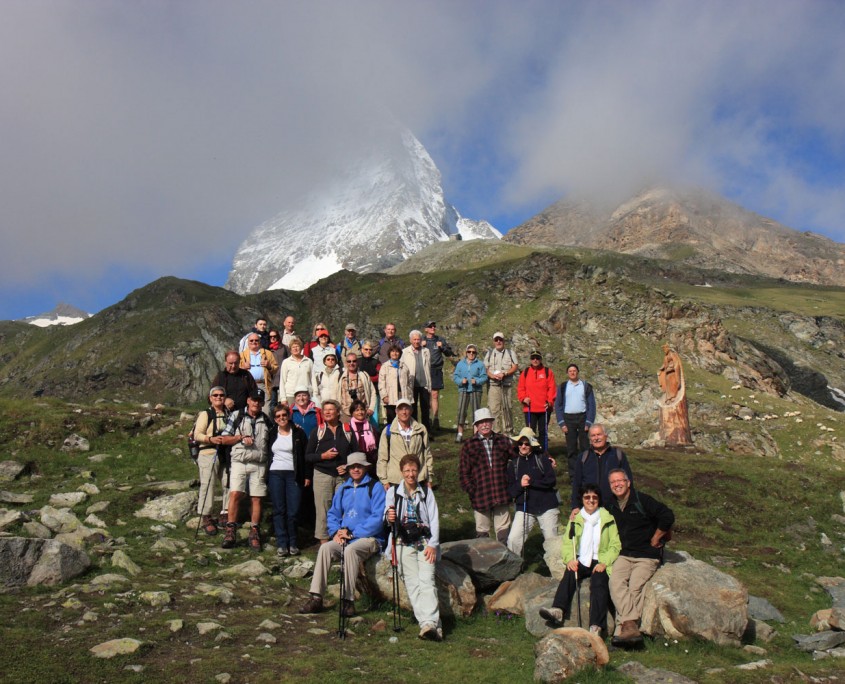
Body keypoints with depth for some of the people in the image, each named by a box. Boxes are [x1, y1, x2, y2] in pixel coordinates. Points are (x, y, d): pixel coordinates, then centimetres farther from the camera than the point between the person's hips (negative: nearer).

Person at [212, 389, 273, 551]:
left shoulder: (267, 420, 14)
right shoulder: (236, 416, 7)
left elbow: (271, 442, 21)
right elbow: (224, 439, 4)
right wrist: (241, 437, -10)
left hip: (259, 465, 2)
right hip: (239, 462, -2)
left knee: (256, 499, 1)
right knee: (235, 494, -15)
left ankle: (254, 533, 7)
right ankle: (230, 531, -9)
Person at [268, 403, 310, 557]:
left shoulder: (298, 433, 3)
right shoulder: (272, 434, 9)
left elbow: (305, 455, 4)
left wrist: (307, 476, 0)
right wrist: (265, 477, 6)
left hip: (294, 475, -1)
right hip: (275, 475, 2)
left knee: (293, 511, -3)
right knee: (279, 510, 1)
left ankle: (292, 543, 9)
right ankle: (281, 544, 5)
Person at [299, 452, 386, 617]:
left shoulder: (375, 488, -3)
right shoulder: (343, 489, 17)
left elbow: (377, 518, -12)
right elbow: (333, 514, 18)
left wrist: (352, 533, -15)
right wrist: (336, 532, -3)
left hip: (370, 538, -5)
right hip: (345, 538, 5)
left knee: (350, 550, -34)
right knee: (325, 548, -21)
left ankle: (348, 602, -30)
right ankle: (316, 598, -22)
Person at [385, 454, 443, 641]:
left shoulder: (427, 492, 15)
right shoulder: (393, 492, 13)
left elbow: (434, 520, 9)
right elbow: (389, 517, 4)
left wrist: (432, 544, -3)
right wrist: (390, 518, -21)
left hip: (425, 542, 0)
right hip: (403, 542, 0)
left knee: (426, 580, -18)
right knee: (412, 582, -14)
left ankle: (430, 623, -29)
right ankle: (431, 625, -20)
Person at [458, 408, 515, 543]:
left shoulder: (503, 441, 7)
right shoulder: (469, 445, 1)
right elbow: (463, 471, 1)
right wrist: (471, 490, -8)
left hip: (501, 495, 2)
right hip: (480, 495, -2)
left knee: (503, 529, 9)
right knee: (482, 530, 10)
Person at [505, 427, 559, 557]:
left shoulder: (542, 458, 0)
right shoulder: (514, 464, 7)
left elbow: (552, 480, -10)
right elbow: (510, 491, 5)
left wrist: (531, 482, -15)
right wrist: (520, 485, -15)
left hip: (547, 507, -2)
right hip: (524, 509, 2)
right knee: (513, 539, -10)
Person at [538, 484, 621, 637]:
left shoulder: (608, 519, 9)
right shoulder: (575, 519, 16)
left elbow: (615, 545, 3)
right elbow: (567, 542, 8)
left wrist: (604, 562, -13)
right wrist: (570, 559, -13)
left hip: (599, 562, -2)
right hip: (580, 561, 2)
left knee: (598, 582, -30)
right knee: (569, 574, -29)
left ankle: (596, 626, -44)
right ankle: (558, 610, -47)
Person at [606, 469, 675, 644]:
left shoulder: (642, 500, -7)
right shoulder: (612, 506, 13)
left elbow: (668, 516, -13)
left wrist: (655, 539, -6)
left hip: (647, 556, -4)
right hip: (624, 555, 5)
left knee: (635, 585, -27)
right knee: (615, 582, -24)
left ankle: (622, 628, -29)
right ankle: (630, 625, -34)